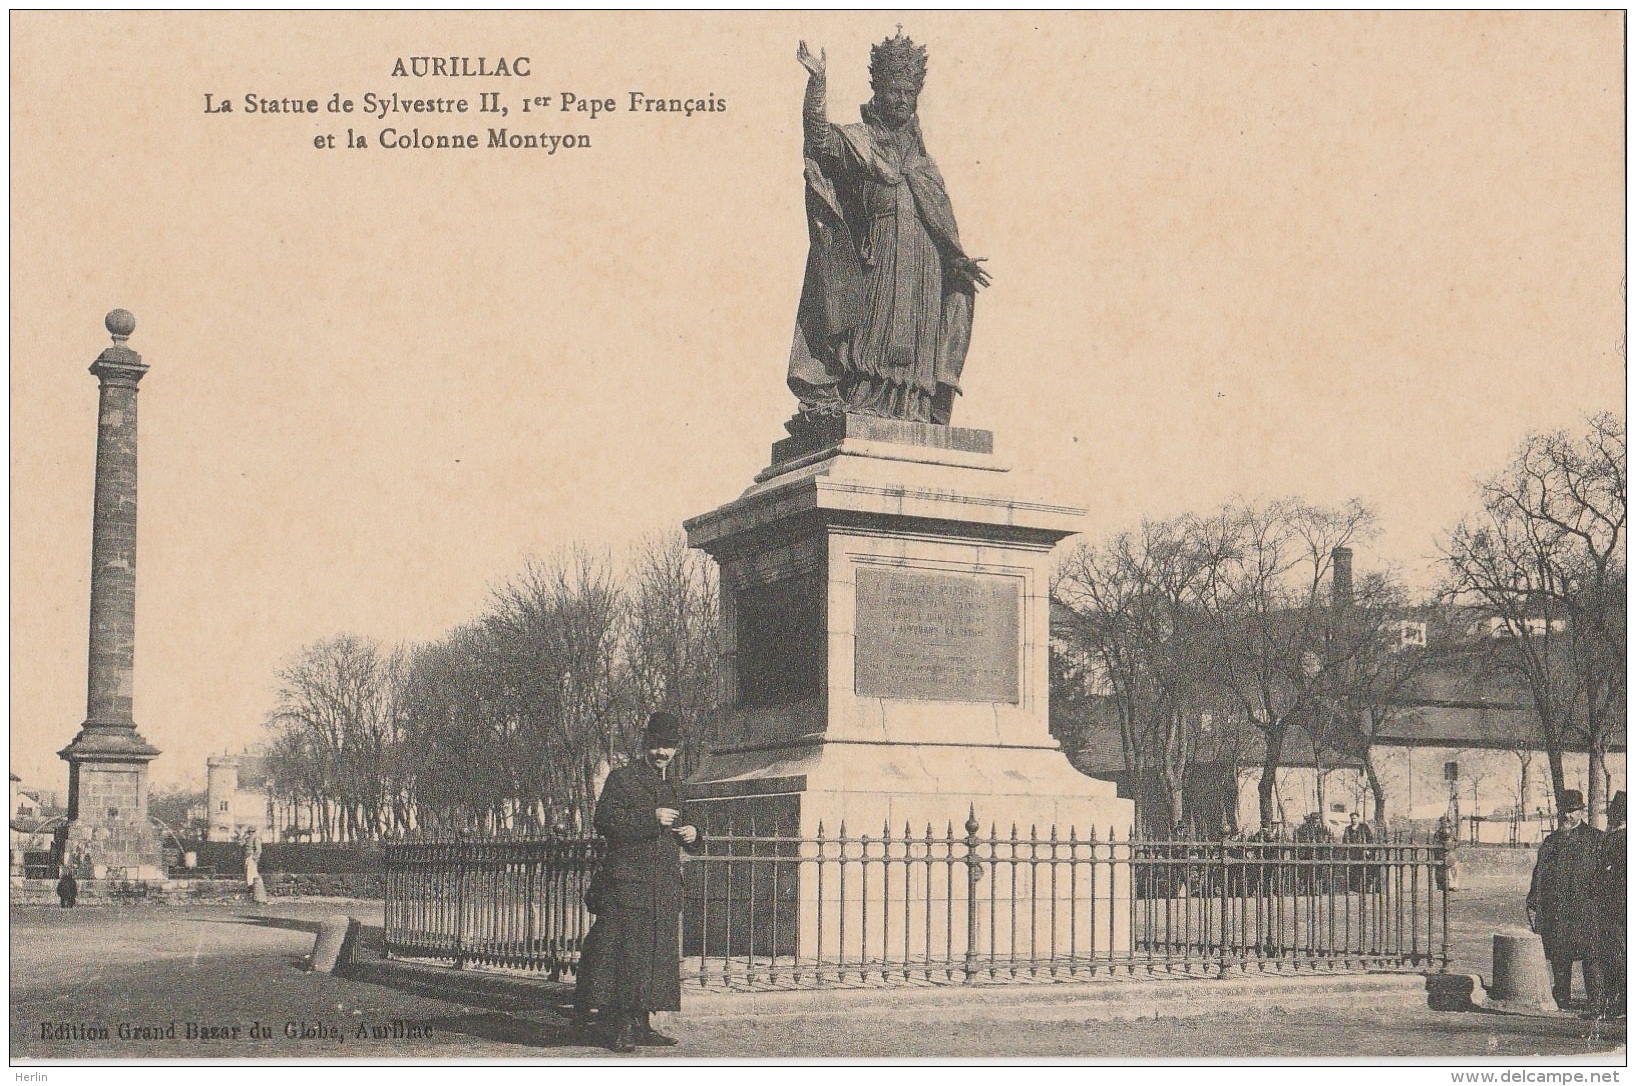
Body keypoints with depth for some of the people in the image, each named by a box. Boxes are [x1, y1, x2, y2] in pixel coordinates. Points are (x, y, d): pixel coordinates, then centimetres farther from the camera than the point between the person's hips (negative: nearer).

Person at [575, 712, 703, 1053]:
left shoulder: (672, 785, 20)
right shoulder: (622, 778, -1)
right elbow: (605, 819, -14)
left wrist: (692, 834, 8)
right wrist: (651, 818, -19)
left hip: (665, 888, 7)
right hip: (627, 882, -7)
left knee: (657, 954, 7)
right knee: (626, 952, -9)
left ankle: (641, 1024, 13)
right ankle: (619, 1028, -6)